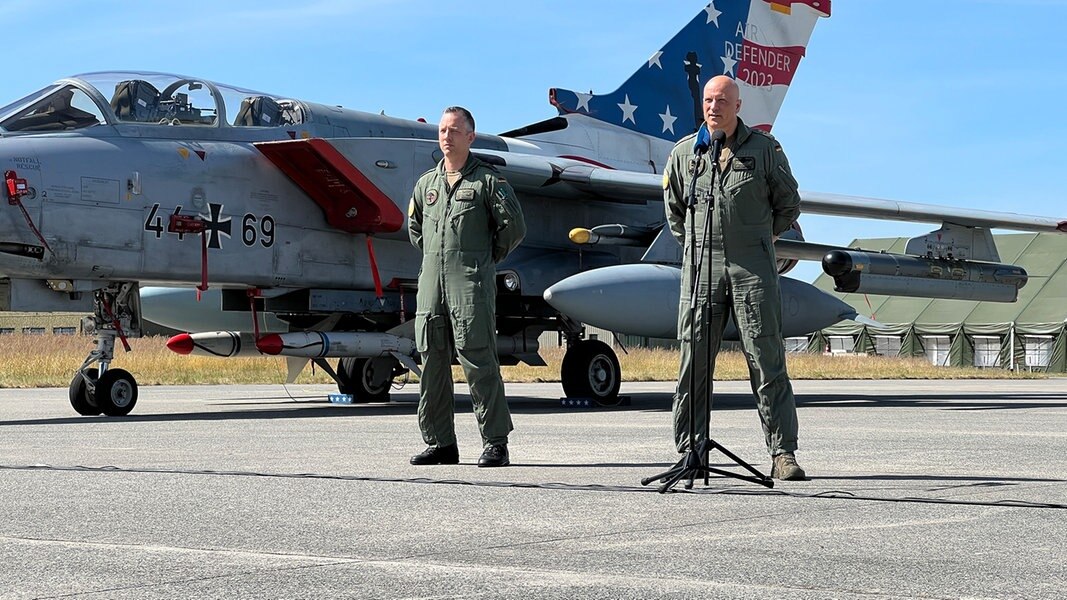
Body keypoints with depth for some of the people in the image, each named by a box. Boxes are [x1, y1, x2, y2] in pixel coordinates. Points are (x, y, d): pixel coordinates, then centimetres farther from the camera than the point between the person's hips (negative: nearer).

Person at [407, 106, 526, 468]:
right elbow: (414, 228, 30)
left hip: (472, 285, -6)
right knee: (432, 363, 5)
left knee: (478, 362, -10)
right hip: (431, 284, 6)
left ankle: (495, 443, -6)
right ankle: (439, 442, 13)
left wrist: (487, 258, 8)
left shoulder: (488, 180, 1)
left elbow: (514, 226, 1)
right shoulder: (426, 183, 17)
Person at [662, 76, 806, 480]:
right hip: (700, 268, 2)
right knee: (694, 363, 2)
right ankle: (688, 451, 9)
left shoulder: (764, 149, 5)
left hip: (753, 269, -2)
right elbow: (674, 209, 24)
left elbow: (789, 204, 15)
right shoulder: (684, 153, 11)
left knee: (767, 362, -4)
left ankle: (783, 453, -3)